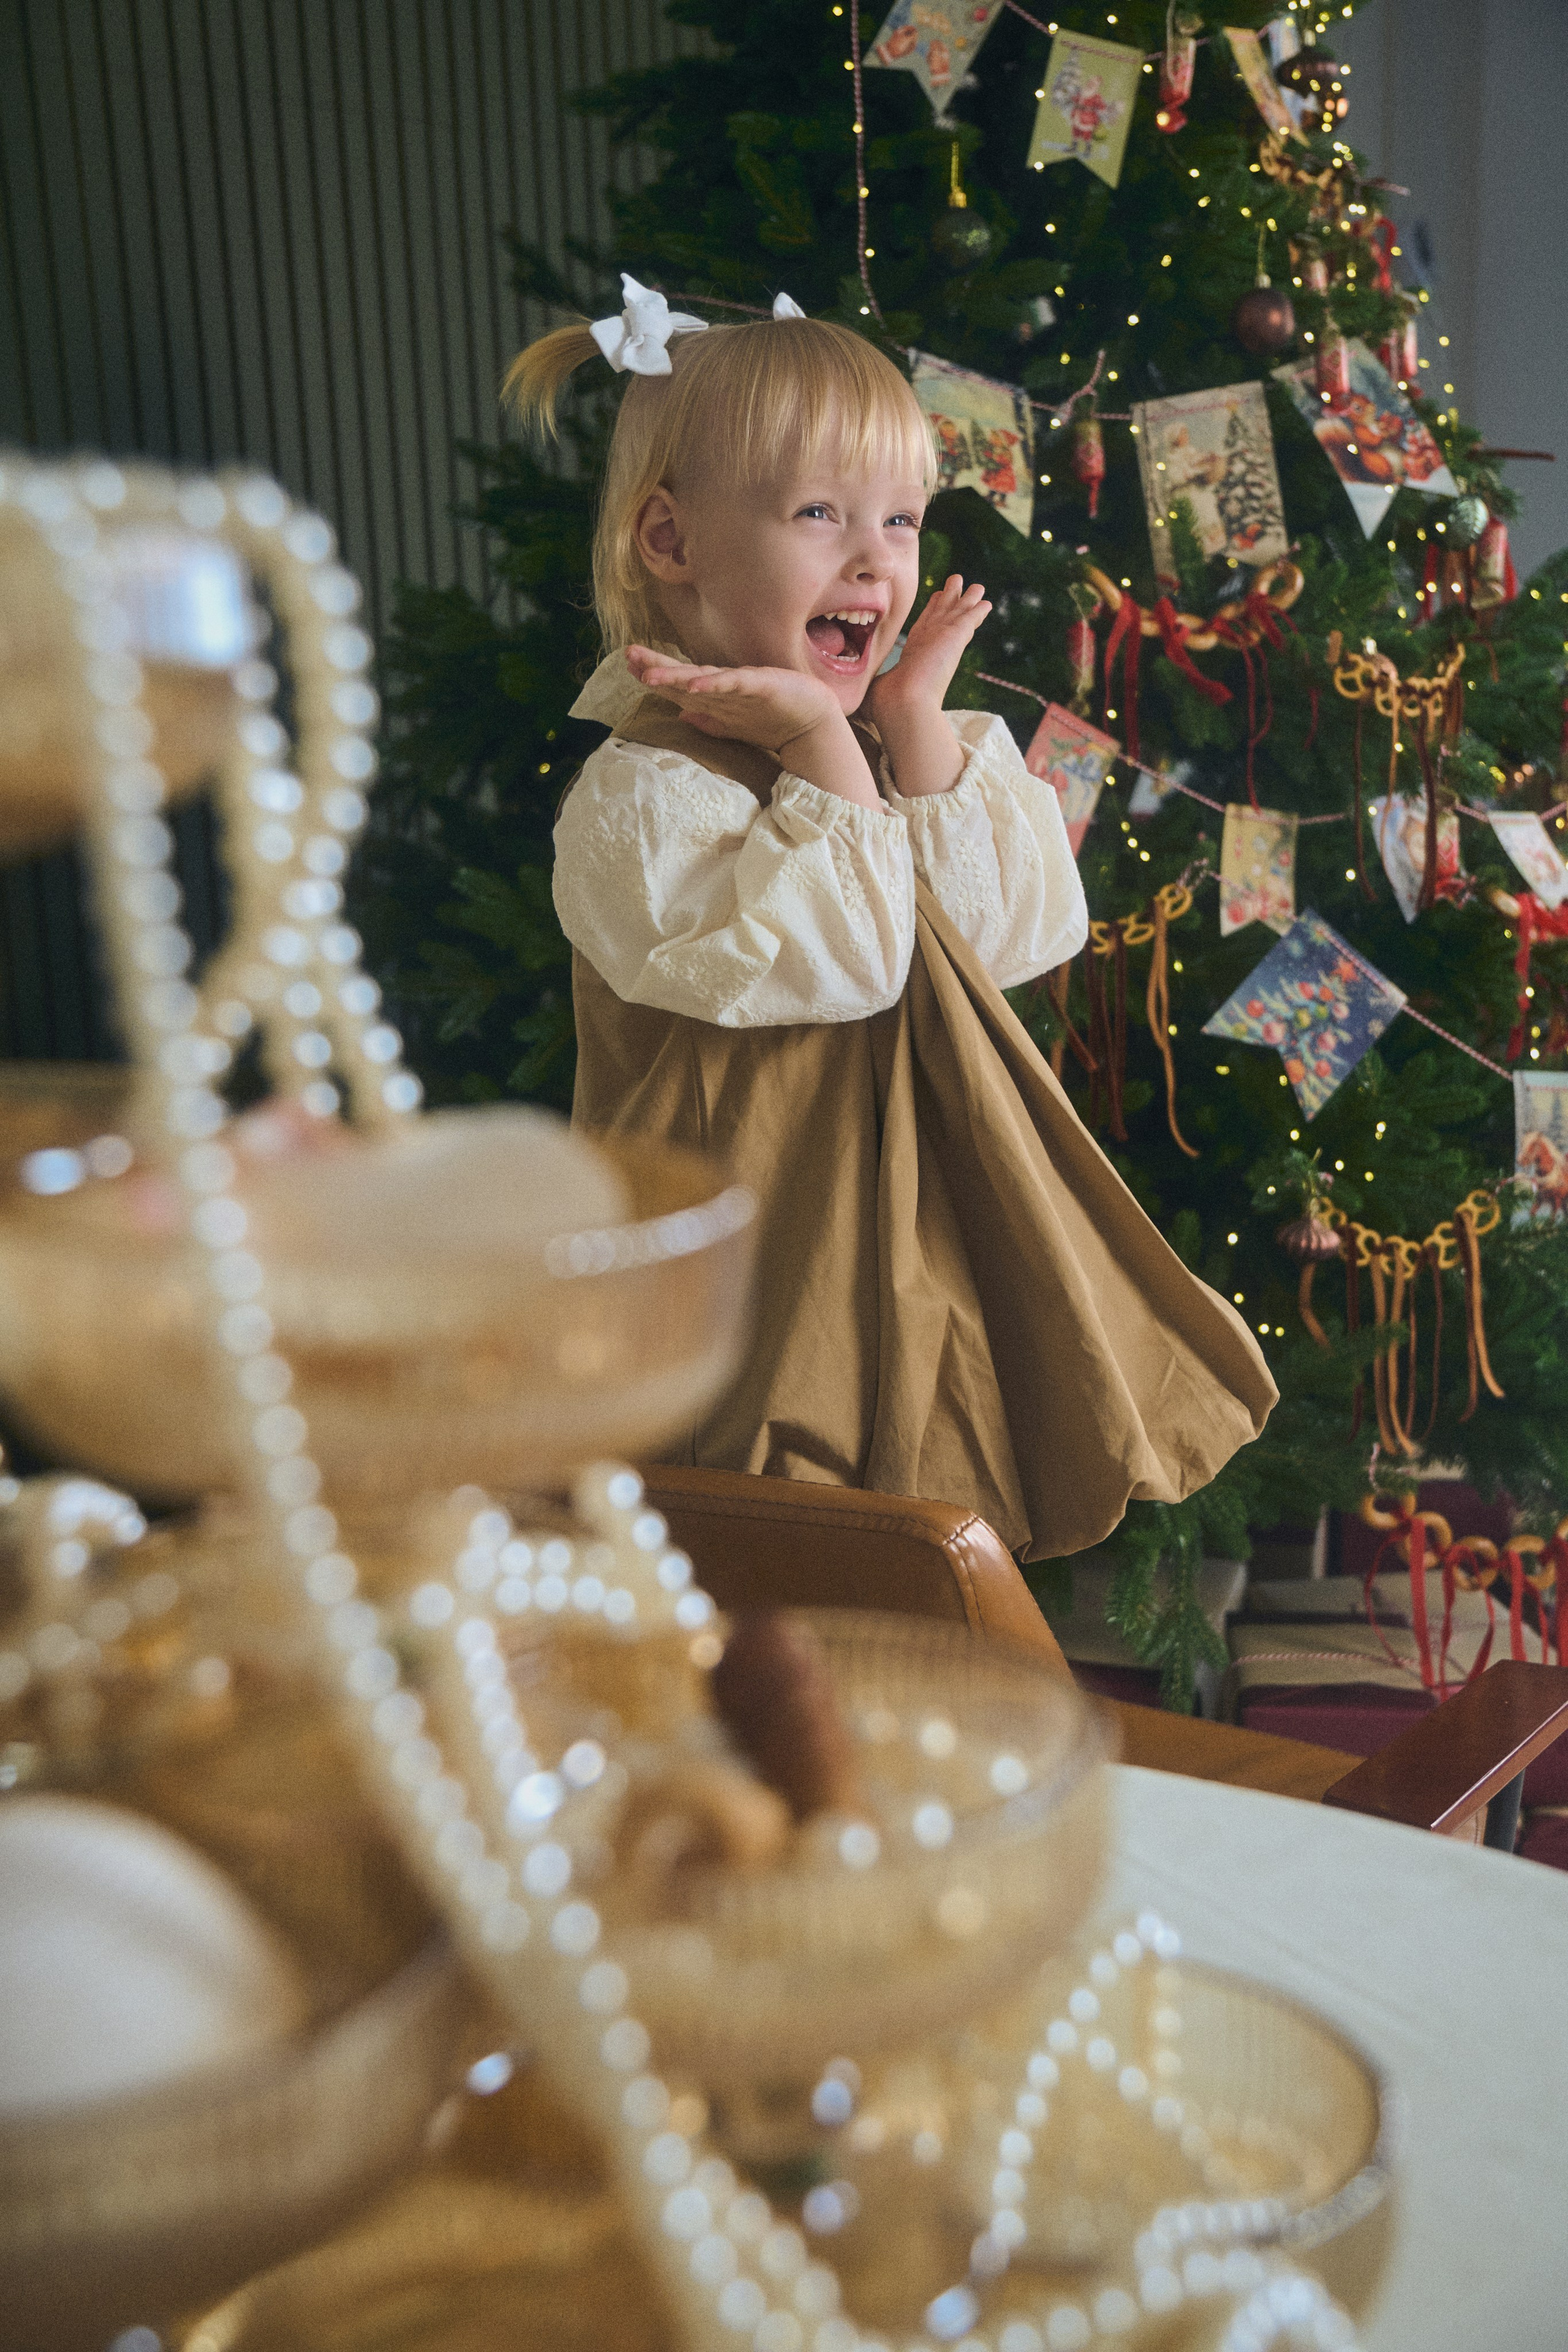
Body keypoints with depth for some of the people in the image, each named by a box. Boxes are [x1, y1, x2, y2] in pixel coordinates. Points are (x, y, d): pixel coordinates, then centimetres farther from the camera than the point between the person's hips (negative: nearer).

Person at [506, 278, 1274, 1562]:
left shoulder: (913, 749, 9)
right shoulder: (640, 797, -14)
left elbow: (1023, 932, -5)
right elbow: (840, 960, -23)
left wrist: (921, 723, -9)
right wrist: (822, 749, -20)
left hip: (942, 1245, 7)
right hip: (772, 1270, -6)